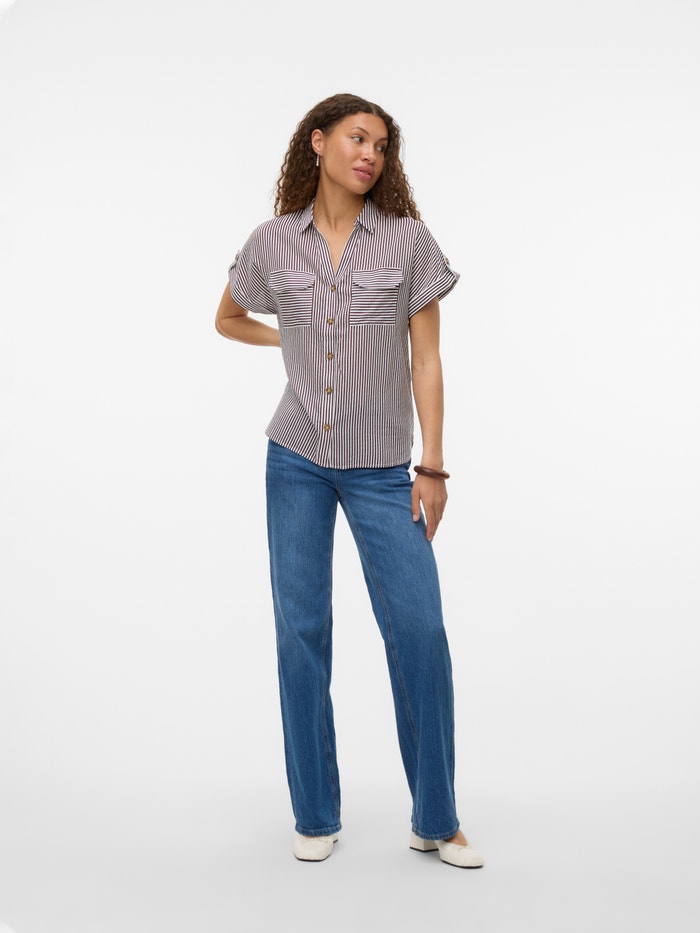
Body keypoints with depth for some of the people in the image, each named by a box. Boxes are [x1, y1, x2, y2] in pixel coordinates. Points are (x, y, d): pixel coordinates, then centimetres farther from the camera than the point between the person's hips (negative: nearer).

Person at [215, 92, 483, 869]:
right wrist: (295, 341, 11)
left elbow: (426, 359, -2)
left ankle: (435, 822, 12)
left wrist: (432, 469, -6)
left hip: (383, 468, -1)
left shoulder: (409, 239, -1)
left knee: (419, 630, -6)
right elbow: (228, 320, 22)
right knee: (301, 630, 4)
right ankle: (315, 816, 20)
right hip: (297, 461, 1)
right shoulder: (272, 243, 3)